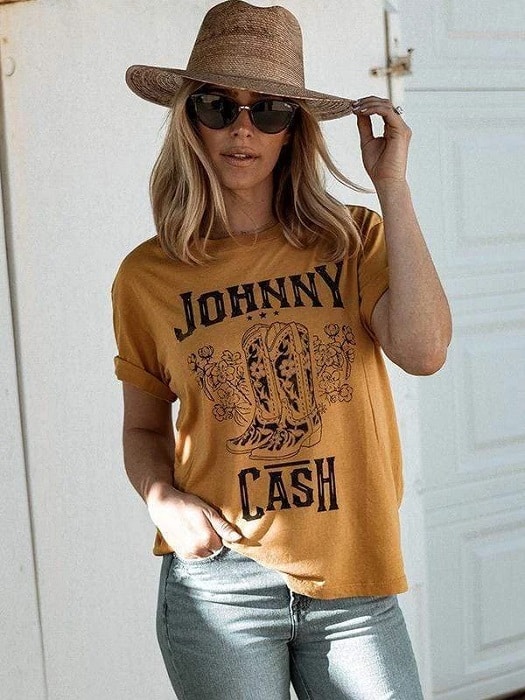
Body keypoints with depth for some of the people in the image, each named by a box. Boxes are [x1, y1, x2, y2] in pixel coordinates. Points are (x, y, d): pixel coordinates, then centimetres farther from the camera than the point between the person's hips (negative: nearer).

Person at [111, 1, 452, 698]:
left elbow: (423, 350, -18)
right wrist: (163, 497, -10)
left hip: (356, 584, 1)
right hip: (219, 581, 0)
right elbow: (144, 429, 11)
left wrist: (392, 187, -14)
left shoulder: (353, 241, -1)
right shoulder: (148, 276, 0)